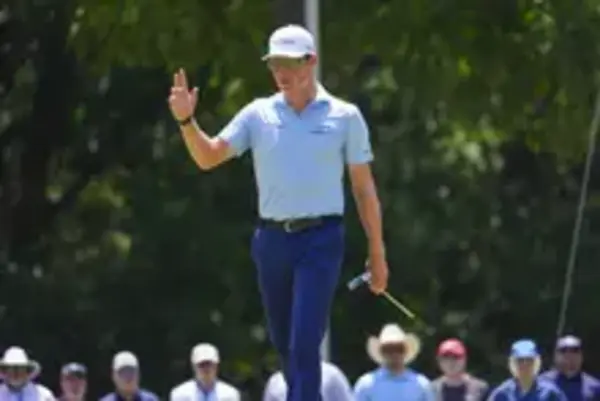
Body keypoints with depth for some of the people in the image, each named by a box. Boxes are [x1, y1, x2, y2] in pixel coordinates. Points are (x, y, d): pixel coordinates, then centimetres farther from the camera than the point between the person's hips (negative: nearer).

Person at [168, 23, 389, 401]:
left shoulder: (345, 116, 2)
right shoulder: (258, 114, 7)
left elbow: (364, 186, 5)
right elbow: (209, 157, 1)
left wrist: (377, 251, 4)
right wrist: (187, 120, -17)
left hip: (321, 240, -4)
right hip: (272, 239, 4)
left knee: (305, 343, -13)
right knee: (283, 342, 13)